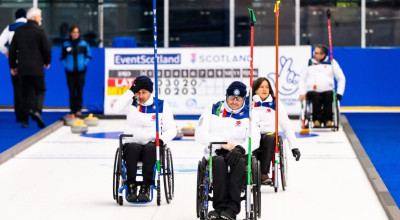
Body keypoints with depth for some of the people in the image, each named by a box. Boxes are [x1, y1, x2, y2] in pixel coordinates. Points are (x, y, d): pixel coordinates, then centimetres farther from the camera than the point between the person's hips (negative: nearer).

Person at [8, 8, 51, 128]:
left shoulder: (19, 31, 8)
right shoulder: (39, 31, -8)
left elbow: (12, 49, 10)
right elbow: (47, 49, -7)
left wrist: (13, 66, 18)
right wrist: (47, 61, 11)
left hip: (22, 68, 5)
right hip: (36, 68, -5)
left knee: (27, 93, 10)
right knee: (40, 91, 5)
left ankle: (25, 120, 6)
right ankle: (37, 111, -20)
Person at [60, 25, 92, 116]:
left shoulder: (83, 44, 1)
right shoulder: (66, 44, 1)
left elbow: (88, 56, 9)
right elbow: (62, 57, 10)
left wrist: (84, 64, -4)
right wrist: (65, 65, -4)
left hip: (81, 71, 0)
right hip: (70, 71, 0)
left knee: (79, 90, -2)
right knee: (71, 91, 1)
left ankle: (78, 109, 5)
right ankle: (72, 109, 6)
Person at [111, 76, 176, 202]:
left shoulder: (161, 106, 6)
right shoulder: (131, 103, 6)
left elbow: (171, 129, 5)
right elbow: (116, 109, -15)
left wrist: (162, 140, -16)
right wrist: (131, 91, -13)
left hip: (152, 145, 0)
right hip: (132, 143, 0)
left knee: (149, 148, -35)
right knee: (133, 148, -34)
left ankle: (146, 188, -35)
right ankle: (131, 187, -33)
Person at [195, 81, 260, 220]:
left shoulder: (248, 114, 11)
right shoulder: (213, 111, 8)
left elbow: (254, 139, -1)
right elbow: (199, 135, -1)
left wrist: (240, 148, -23)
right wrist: (221, 143, -14)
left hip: (238, 153, 0)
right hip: (215, 153, 0)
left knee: (239, 161, -35)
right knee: (219, 161, -36)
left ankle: (231, 208, -39)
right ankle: (220, 206, -37)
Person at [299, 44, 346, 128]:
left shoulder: (332, 63, 13)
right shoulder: (309, 63, 17)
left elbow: (341, 78, 13)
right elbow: (302, 79, 18)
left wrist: (339, 93, 0)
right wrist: (302, 93, 2)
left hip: (327, 90, -1)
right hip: (312, 92, 1)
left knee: (329, 95, -35)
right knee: (315, 96, -35)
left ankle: (327, 119, -33)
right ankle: (317, 119, -34)